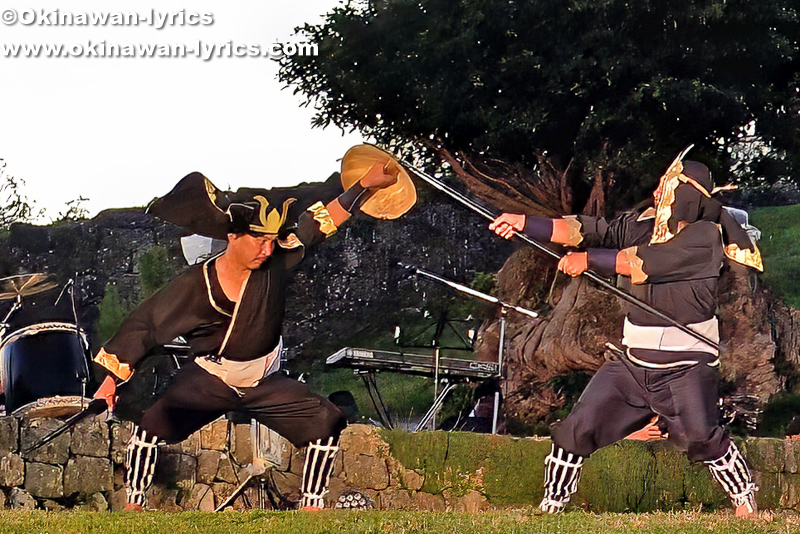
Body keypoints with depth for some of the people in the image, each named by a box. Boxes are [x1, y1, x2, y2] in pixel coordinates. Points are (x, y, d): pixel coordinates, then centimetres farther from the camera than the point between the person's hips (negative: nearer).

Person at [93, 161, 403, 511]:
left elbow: (322, 220, -7)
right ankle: (133, 506, -9)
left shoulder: (276, 261, -14)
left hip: (264, 382, 3)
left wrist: (366, 186, -10)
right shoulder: (195, 285, -20)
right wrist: (113, 377, -11)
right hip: (209, 380, -3)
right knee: (151, 423, -22)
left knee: (326, 423, -10)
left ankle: (311, 506, 1)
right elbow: (145, 325, -12)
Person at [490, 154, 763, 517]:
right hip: (633, 364, 6)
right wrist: (524, 224, -10)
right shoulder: (640, 222, 5)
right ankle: (551, 506, 13)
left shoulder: (706, 235, -14)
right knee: (576, 430, -1)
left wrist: (587, 260, -15)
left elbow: (643, 262, -22)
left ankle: (744, 496, 2)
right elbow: (589, 231, -1)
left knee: (701, 437, -22)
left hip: (686, 367, -5)